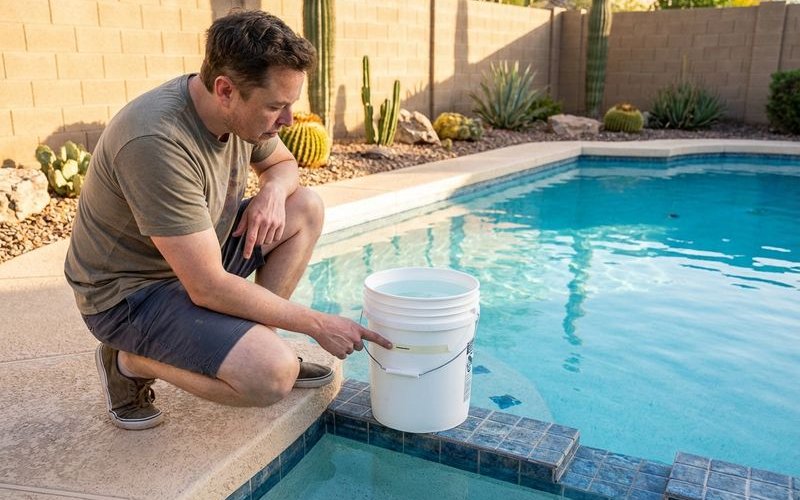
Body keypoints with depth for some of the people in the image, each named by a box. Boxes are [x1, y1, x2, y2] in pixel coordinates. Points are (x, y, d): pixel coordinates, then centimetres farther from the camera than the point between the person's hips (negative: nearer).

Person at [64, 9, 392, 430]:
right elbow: (209, 288, -31)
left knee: (306, 208, 1)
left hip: (197, 253, 8)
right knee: (272, 376, -26)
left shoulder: (240, 110, -8)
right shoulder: (158, 143, -33)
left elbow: (282, 163, 14)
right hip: (129, 293, -8)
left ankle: (258, 343, 4)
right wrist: (316, 324, -22)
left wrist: (273, 190, -12)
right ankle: (133, 361, -1)